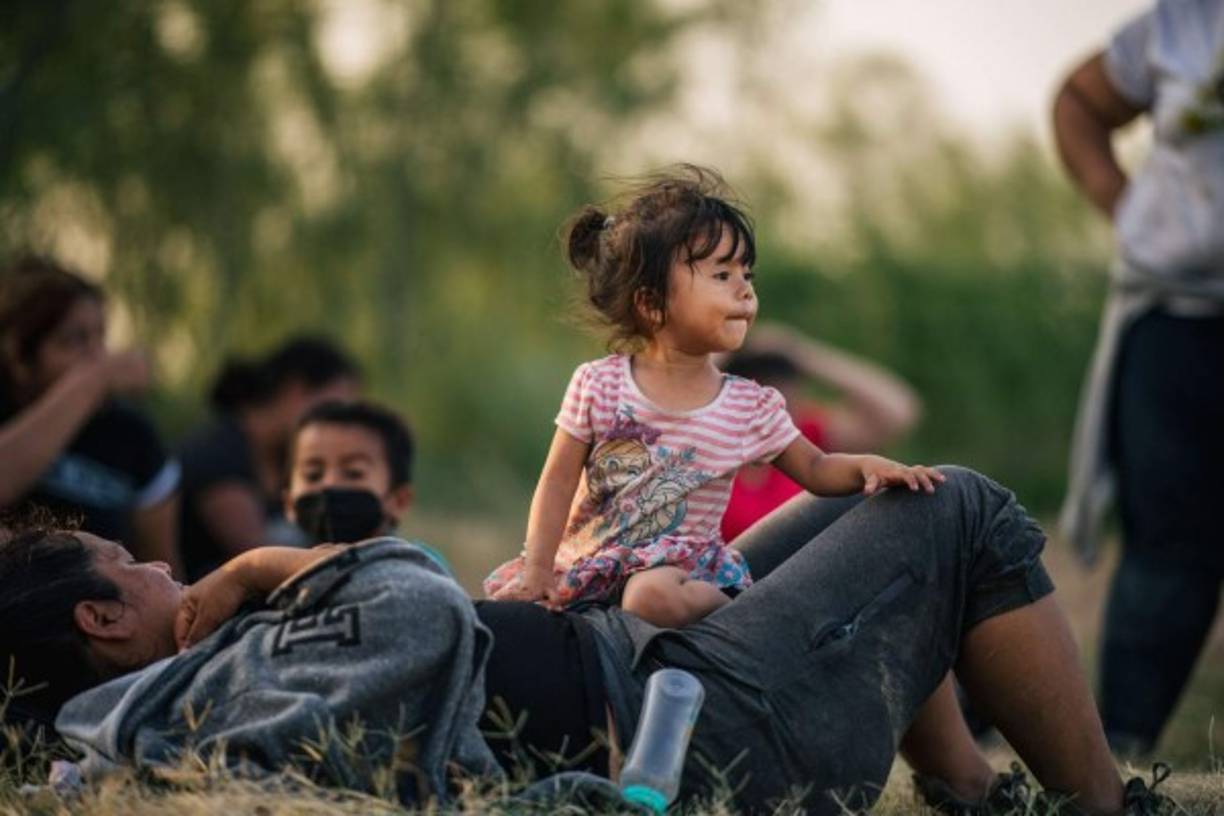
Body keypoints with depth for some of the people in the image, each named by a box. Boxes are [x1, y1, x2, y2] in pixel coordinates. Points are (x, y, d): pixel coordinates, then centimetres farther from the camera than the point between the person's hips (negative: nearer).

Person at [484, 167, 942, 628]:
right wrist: (538, 571, -9)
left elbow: (815, 469, 9)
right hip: (590, 556, 3)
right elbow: (559, 483, -2)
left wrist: (866, 466, -13)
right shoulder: (599, 386, -6)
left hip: (683, 565, -3)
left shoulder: (751, 408, 0)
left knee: (656, 596, -37)